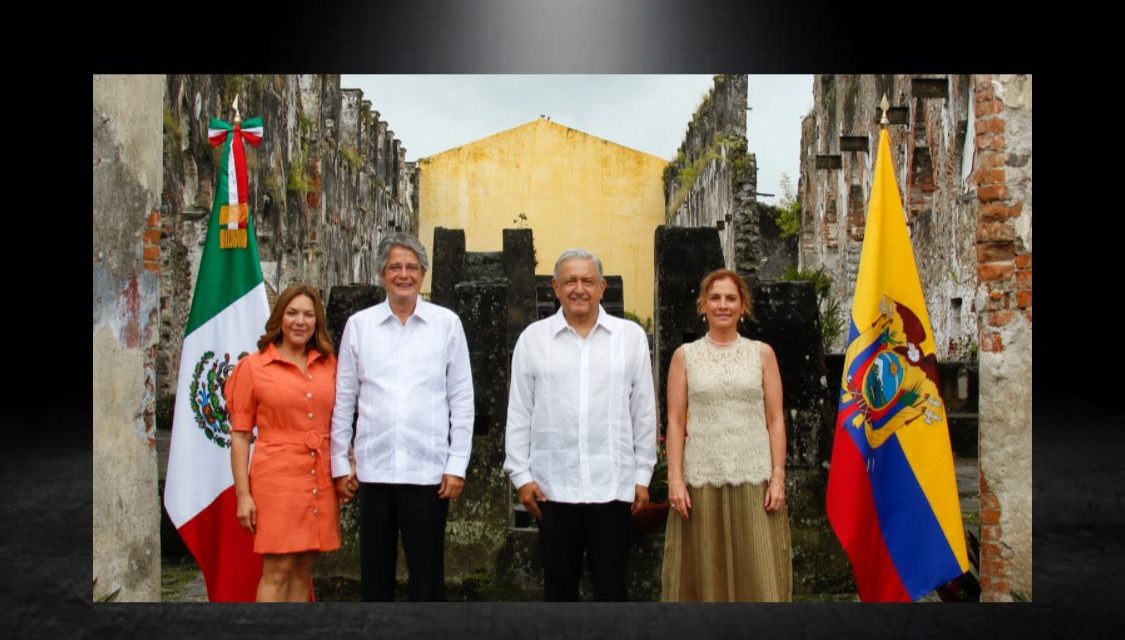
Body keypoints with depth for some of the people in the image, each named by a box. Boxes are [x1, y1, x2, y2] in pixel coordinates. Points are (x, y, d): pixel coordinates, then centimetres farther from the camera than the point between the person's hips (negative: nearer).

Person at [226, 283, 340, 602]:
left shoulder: (328, 364, 11)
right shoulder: (253, 366, 0)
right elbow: (239, 434, -1)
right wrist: (243, 494, -7)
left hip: (320, 480, 4)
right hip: (277, 478, -4)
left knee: (303, 570, 9)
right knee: (277, 570, -5)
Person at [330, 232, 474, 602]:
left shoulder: (447, 323, 3)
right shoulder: (358, 325, 6)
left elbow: (462, 398, 3)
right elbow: (343, 400, 9)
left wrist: (457, 465, -2)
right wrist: (340, 463, 6)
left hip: (428, 470, -1)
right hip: (373, 469, 2)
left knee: (426, 570, 5)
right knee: (375, 569, 11)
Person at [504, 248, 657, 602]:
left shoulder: (631, 336, 5)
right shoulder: (533, 338, 4)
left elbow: (644, 411, 6)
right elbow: (519, 413, 5)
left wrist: (643, 474, 5)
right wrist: (520, 474, 1)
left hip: (613, 484, 0)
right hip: (553, 486, 0)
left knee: (611, 584, 6)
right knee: (558, 583, 11)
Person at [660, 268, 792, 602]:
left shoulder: (762, 353, 9)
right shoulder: (685, 355, 7)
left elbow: (775, 420, 6)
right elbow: (675, 422, 3)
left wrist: (778, 476, -3)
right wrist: (675, 479, -6)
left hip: (754, 478, 0)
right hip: (702, 478, 0)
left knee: (759, 573, -1)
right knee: (705, 572, 3)